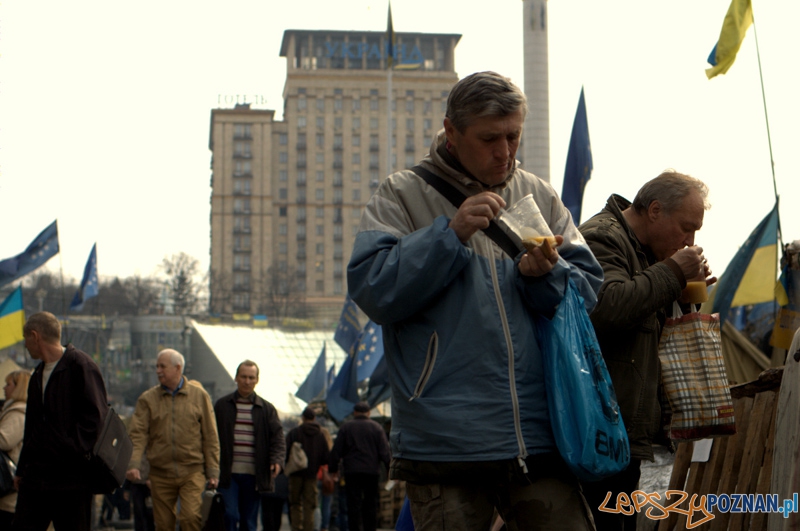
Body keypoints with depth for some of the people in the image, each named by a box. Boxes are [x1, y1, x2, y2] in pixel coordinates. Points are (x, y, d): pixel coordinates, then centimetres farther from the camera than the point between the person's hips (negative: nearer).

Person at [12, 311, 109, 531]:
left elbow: (95, 416, -14)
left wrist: (72, 451, -20)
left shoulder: (81, 365, -8)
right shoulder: (38, 375, 19)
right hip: (36, 476, 8)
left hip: (72, 478, -8)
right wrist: (21, 469, 18)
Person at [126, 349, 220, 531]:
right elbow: (137, 434, -3)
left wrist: (213, 471, 2)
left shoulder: (199, 396, 5)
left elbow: (210, 436, 6)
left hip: (192, 472, -2)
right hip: (160, 473, 2)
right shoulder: (147, 399, 5)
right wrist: (134, 464, -20)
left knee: (190, 516, -17)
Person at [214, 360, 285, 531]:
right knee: (230, 515, -11)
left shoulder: (267, 409, 8)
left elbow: (278, 438, 3)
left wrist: (277, 460, -15)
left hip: (253, 475, 2)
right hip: (228, 474, -1)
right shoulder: (222, 406, 7)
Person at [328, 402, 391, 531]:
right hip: (372, 471, 1)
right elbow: (385, 451, 1)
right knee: (371, 503, 8)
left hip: (352, 472, -1)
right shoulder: (376, 427, 4)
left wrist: (334, 469, 12)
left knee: (354, 504, -1)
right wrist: (389, 469, 6)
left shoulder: (346, 427, 4)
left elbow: (336, 450, 4)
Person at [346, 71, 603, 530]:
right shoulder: (403, 195, 4)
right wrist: (451, 232, -15)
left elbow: (592, 293, 9)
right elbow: (372, 291, -9)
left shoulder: (540, 197, 14)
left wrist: (546, 276, -11)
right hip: (445, 438, -3)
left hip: (540, 437, 3)